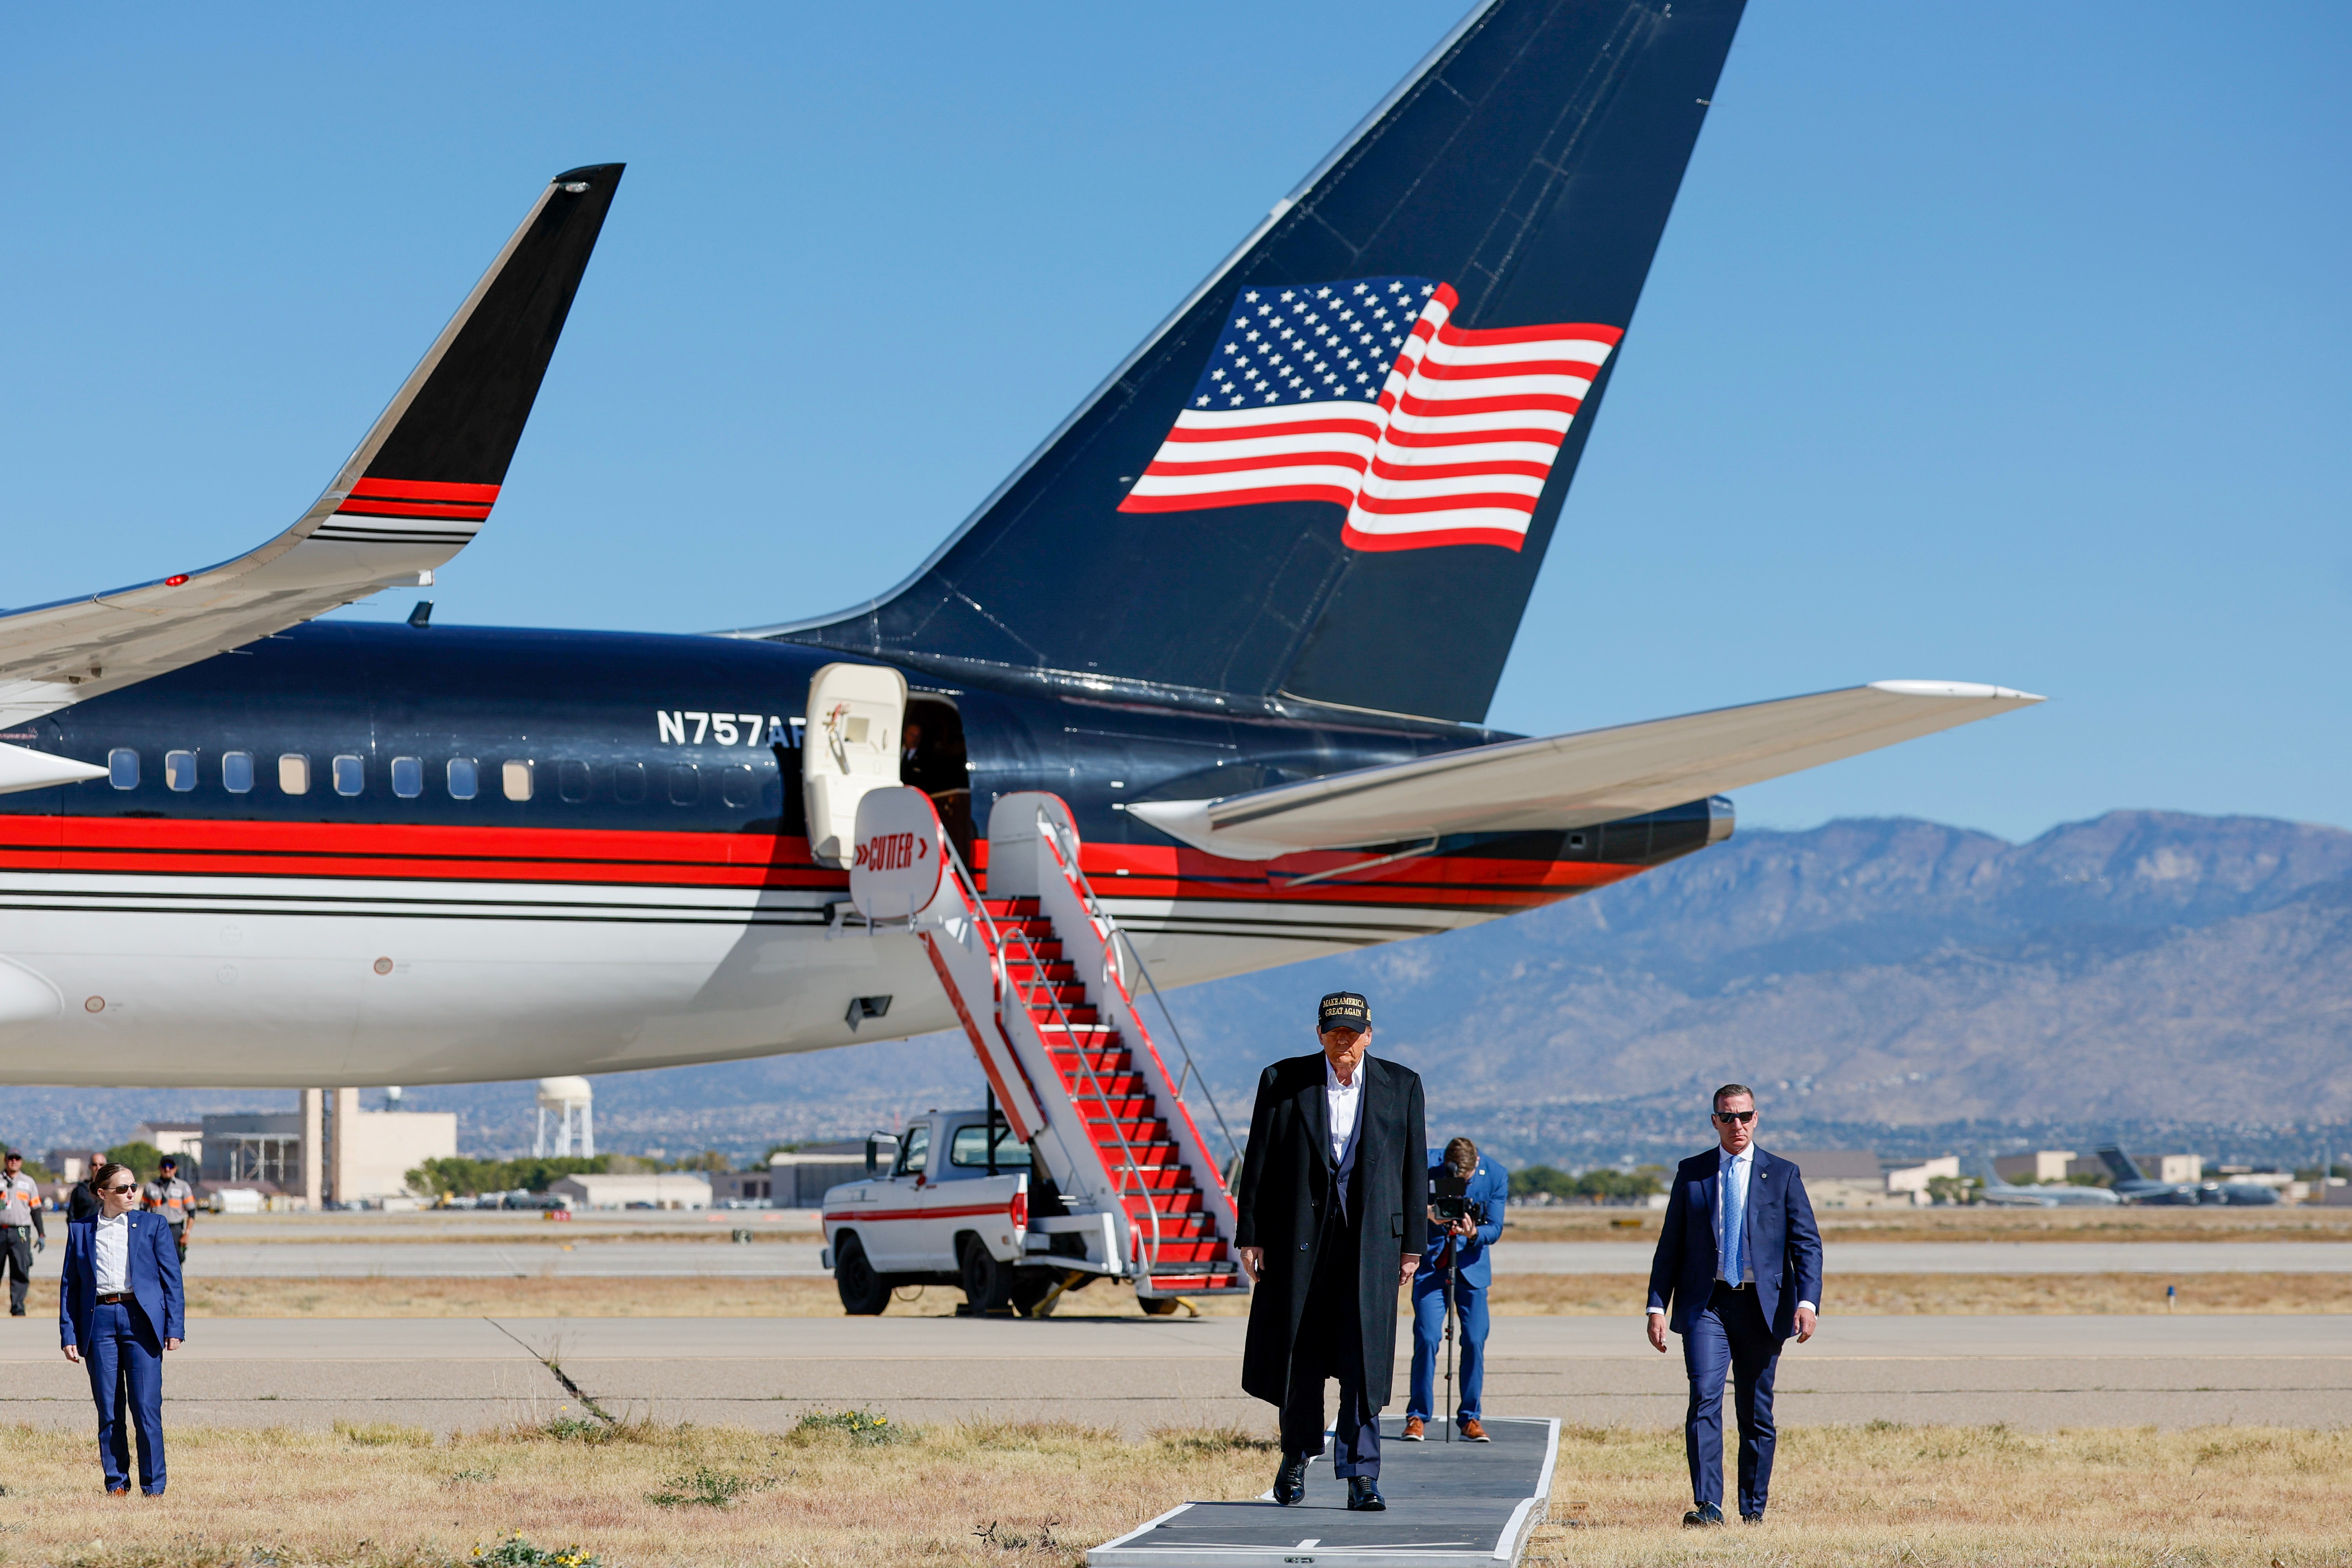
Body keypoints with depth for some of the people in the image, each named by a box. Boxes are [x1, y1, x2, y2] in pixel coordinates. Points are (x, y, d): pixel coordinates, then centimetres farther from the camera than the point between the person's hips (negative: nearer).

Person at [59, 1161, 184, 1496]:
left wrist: (175, 1328, -3)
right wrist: (69, 1335, 4)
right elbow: (69, 1286, 12)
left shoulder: (153, 1225, 7)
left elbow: (172, 1279, 5)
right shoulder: (81, 1231, 10)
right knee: (108, 1411, 3)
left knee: (147, 1408, -6)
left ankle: (153, 1486, 0)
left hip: (141, 1320, -2)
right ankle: (116, 1482, 12)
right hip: (99, 1321, 2)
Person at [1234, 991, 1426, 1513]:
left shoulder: (1401, 1086, 6)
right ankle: (1297, 1456, 26)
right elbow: (1259, 1162, 4)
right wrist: (1250, 1235, -1)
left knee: (1365, 1357, -7)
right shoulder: (1283, 1081, 3)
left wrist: (1412, 1244, 4)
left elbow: (1414, 1166, 8)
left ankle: (1362, 1476, -7)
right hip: (1299, 1234, 0)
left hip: (1371, 1236, 0)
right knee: (1297, 1353, 7)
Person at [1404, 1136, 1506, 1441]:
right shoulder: (1427, 1169, -13)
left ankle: (1469, 1418, 6)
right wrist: (1427, 1213, -29)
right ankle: (1418, 1417, -1)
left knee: (1475, 1341, -5)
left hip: (1471, 1267, 1)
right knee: (1426, 1338, -11)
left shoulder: (1496, 1177, -9)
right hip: (1431, 1264, -1)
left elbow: (1495, 1229, -7)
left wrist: (1474, 1234, -28)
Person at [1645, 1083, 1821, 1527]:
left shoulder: (1783, 1175, 6)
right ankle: (1707, 1505, -21)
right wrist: (1657, 1307, 2)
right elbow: (1670, 1245, 11)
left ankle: (1753, 1507, 17)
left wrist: (1807, 1302, -13)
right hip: (1706, 1304, 0)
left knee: (1757, 1414, 5)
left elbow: (1807, 1244, 2)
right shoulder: (1692, 1173, 9)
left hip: (1762, 1307, 0)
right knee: (1705, 1398, -16)